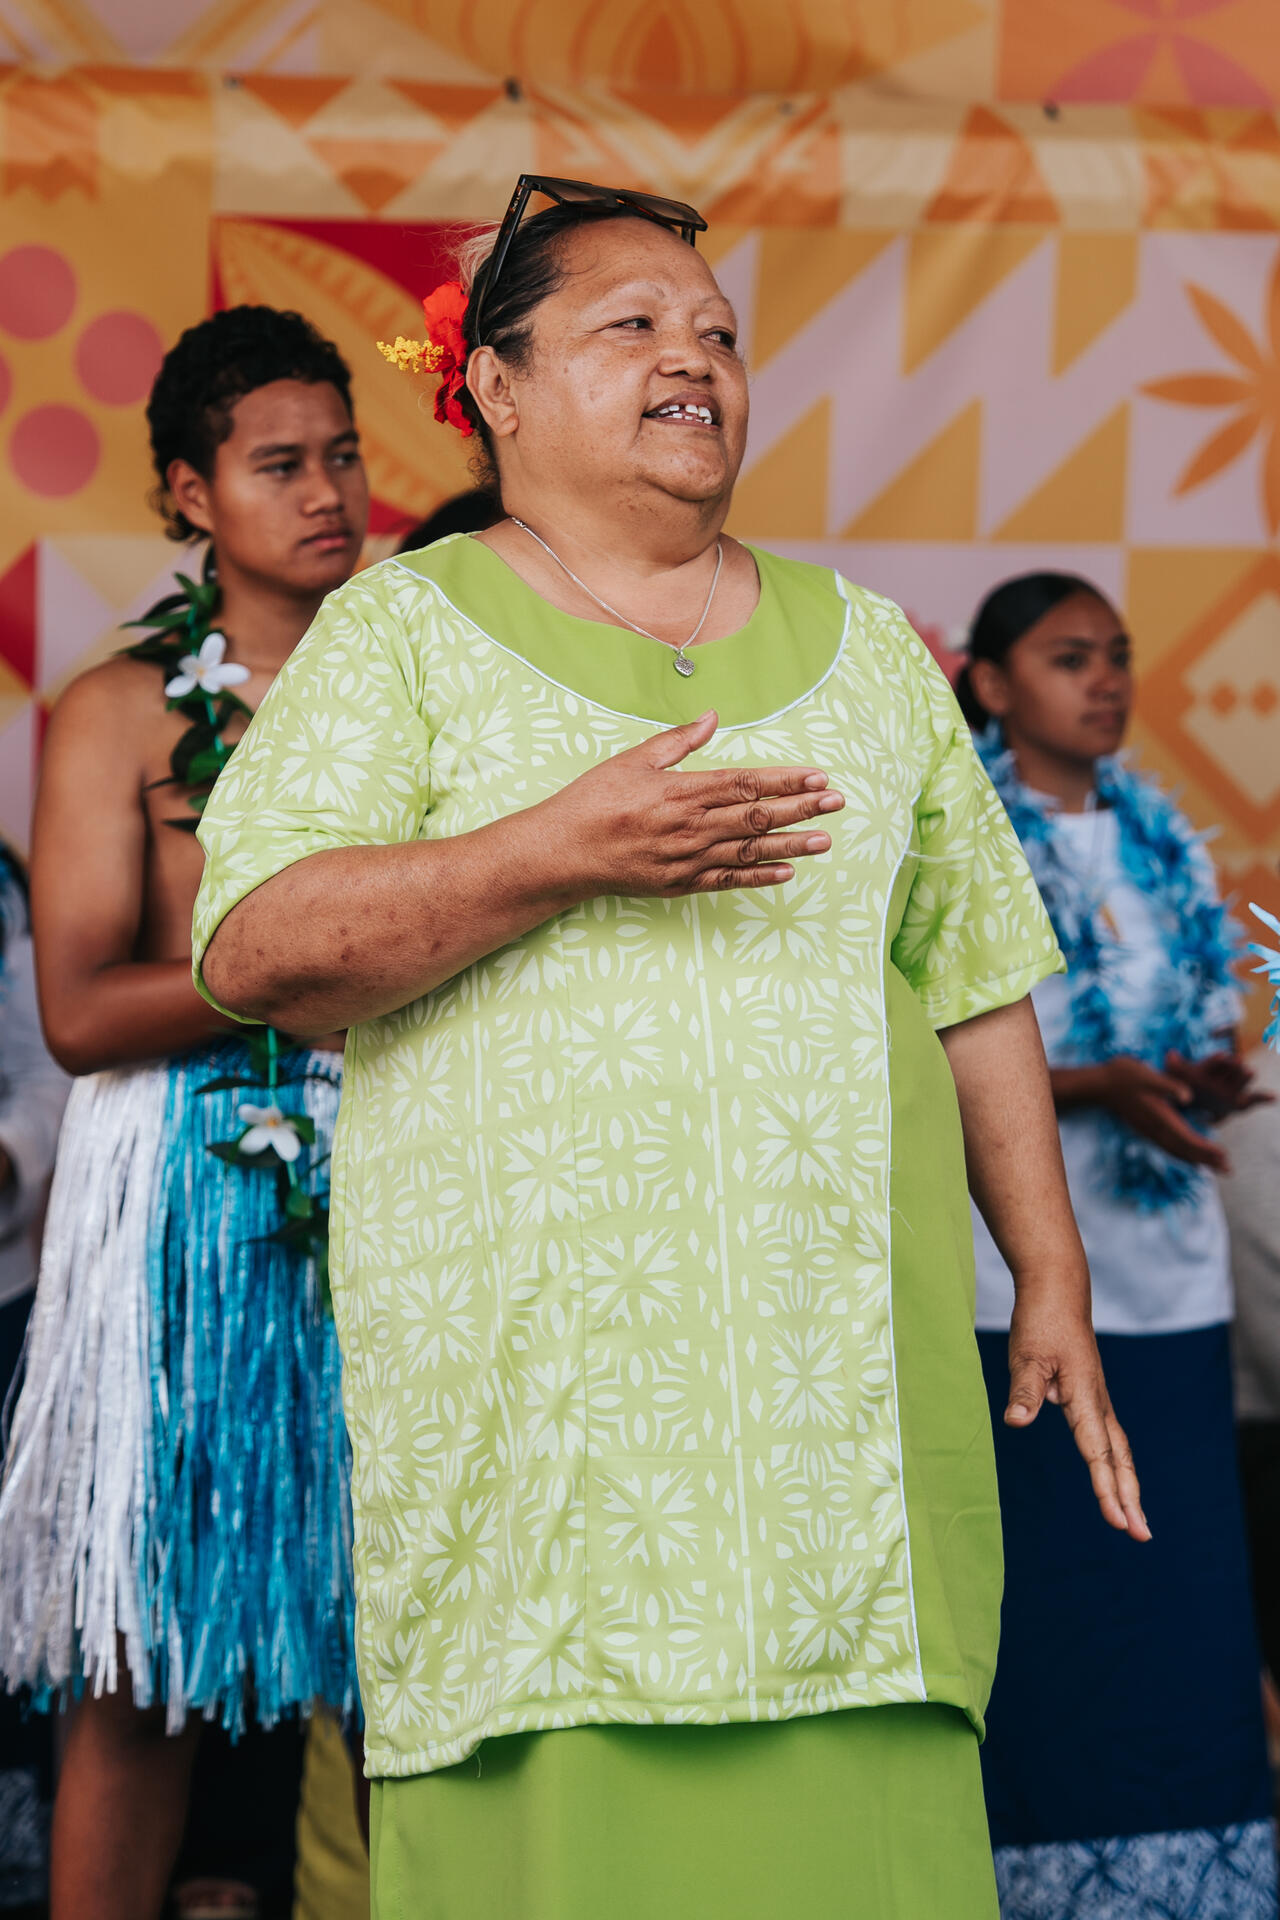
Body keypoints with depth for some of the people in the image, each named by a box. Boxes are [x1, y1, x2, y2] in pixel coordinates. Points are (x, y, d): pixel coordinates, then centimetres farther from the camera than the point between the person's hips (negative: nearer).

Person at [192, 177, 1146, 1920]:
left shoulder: (867, 648, 19)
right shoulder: (400, 631, 7)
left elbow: (977, 987, 19)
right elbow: (254, 949, -6)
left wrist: (1053, 1280, 12)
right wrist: (564, 850, -15)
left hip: (847, 1368, 3)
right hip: (533, 1387, -3)